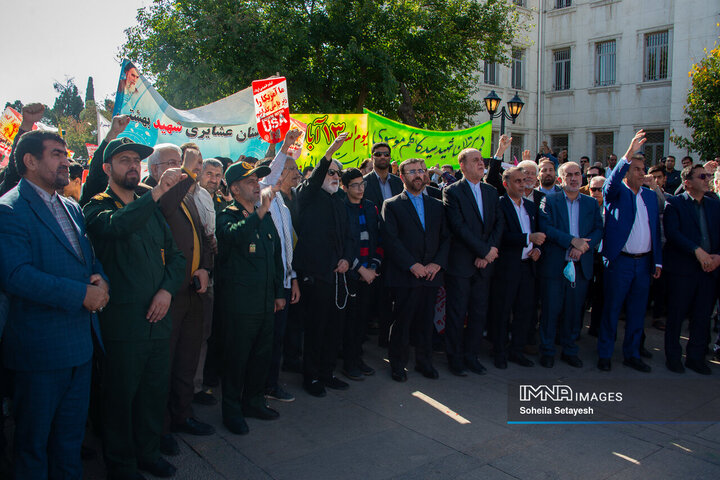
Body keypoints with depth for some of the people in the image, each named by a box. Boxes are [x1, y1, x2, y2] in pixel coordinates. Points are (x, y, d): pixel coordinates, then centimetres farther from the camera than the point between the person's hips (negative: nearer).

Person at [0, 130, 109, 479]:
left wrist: (100, 279, -6)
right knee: (33, 438, 12)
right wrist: (81, 293, -23)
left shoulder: (72, 208, 12)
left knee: (71, 433, 21)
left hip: (80, 342, 8)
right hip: (40, 345, -7)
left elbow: (90, 256, 17)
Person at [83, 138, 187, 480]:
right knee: (120, 396, 7)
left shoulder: (152, 208, 13)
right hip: (122, 321, -5)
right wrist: (156, 193, -39)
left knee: (155, 392, 15)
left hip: (158, 319, 5)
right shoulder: (97, 207, -4)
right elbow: (116, 226, -29)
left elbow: (175, 255, 14)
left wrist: (167, 289, -3)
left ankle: (148, 452, 35)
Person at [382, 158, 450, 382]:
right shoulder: (392, 205, 0)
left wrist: (437, 263, -5)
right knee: (402, 321, 2)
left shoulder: (437, 206, 14)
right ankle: (397, 364, 17)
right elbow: (391, 239, -9)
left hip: (431, 274, 4)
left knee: (426, 320, 11)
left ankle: (424, 361, 26)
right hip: (404, 276, -4)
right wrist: (413, 265, -16)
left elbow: (446, 237, 10)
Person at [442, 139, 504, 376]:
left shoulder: (491, 191, 12)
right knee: (457, 314, 3)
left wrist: (488, 251, -8)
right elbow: (459, 227, -15)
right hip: (460, 264, -5)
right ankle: (455, 358, 18)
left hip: (484, 264, 5)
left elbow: (499, 223, 6)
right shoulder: (452, 192, -6)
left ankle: (471, 356, 25)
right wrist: (485, 250, -15)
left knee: (479, 313, 10)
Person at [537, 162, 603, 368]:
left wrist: (583, 247, -14)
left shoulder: (591, 203, 12)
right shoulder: (549, 201, 2)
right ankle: (547, 350, 16)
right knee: (551, 309, 3)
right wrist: (572, 241, -19)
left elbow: (598, 230, 4)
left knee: (575, 310, 9)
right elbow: (546, 227, -11)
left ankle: (569, 350, 24)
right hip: (554, 264, -3)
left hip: (581, 265, 3)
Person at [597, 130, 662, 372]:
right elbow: (612, 182, -27)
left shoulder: (651, 196, 13)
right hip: (619, 262, -5)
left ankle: (631, 354, 24)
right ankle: (604, 354, 14)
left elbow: (656, 230, 14)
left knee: (637, 312, 12)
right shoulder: (616, 193, -2)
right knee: (611, 310, 3)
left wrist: (657, 260, 9)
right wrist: (629, 154, -36)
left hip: (644, 263, 5)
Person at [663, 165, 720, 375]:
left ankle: (695, 356, 23)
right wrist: (697, 250, -21)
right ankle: (673, 356, 17)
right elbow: (671, 232, -14)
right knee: (676, 315, 4)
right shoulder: (674, 203, -2)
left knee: (703, 316, 9)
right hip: (682, 268, -5)